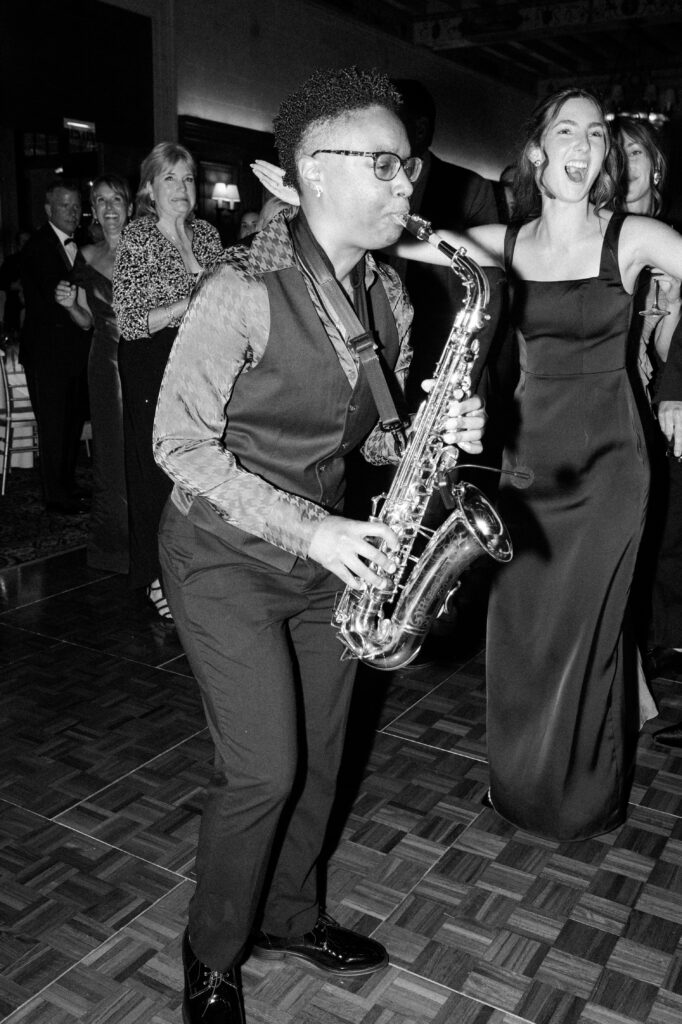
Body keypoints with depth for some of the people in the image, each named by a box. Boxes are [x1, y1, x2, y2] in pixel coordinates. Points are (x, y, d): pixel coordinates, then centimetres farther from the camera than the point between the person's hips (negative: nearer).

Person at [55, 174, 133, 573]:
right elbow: (86, 320, 15)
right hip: (106, 360, 4)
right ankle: (112, 536, 22)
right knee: (110, 447, 9)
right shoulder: (87, 257, 9)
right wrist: (69, 303, -3)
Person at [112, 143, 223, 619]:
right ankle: (158, 575, 16)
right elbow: (131, 321, -13)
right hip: (152, 368, -5)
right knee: (158, 468, 1)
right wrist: (190, 303, -19)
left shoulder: (207, 234, 11)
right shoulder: (137, 239, -6)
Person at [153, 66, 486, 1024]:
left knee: (319, 752, 14)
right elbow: (181, 444, -18)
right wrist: (310, 527, -24)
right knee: (265, 767, -5)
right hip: (226, 550, -6)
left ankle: (290, 914, 40)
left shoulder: (387, 293, 1)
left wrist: (433, 432, -12)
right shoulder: (244, 290, -20)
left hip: (329, 543, 7)